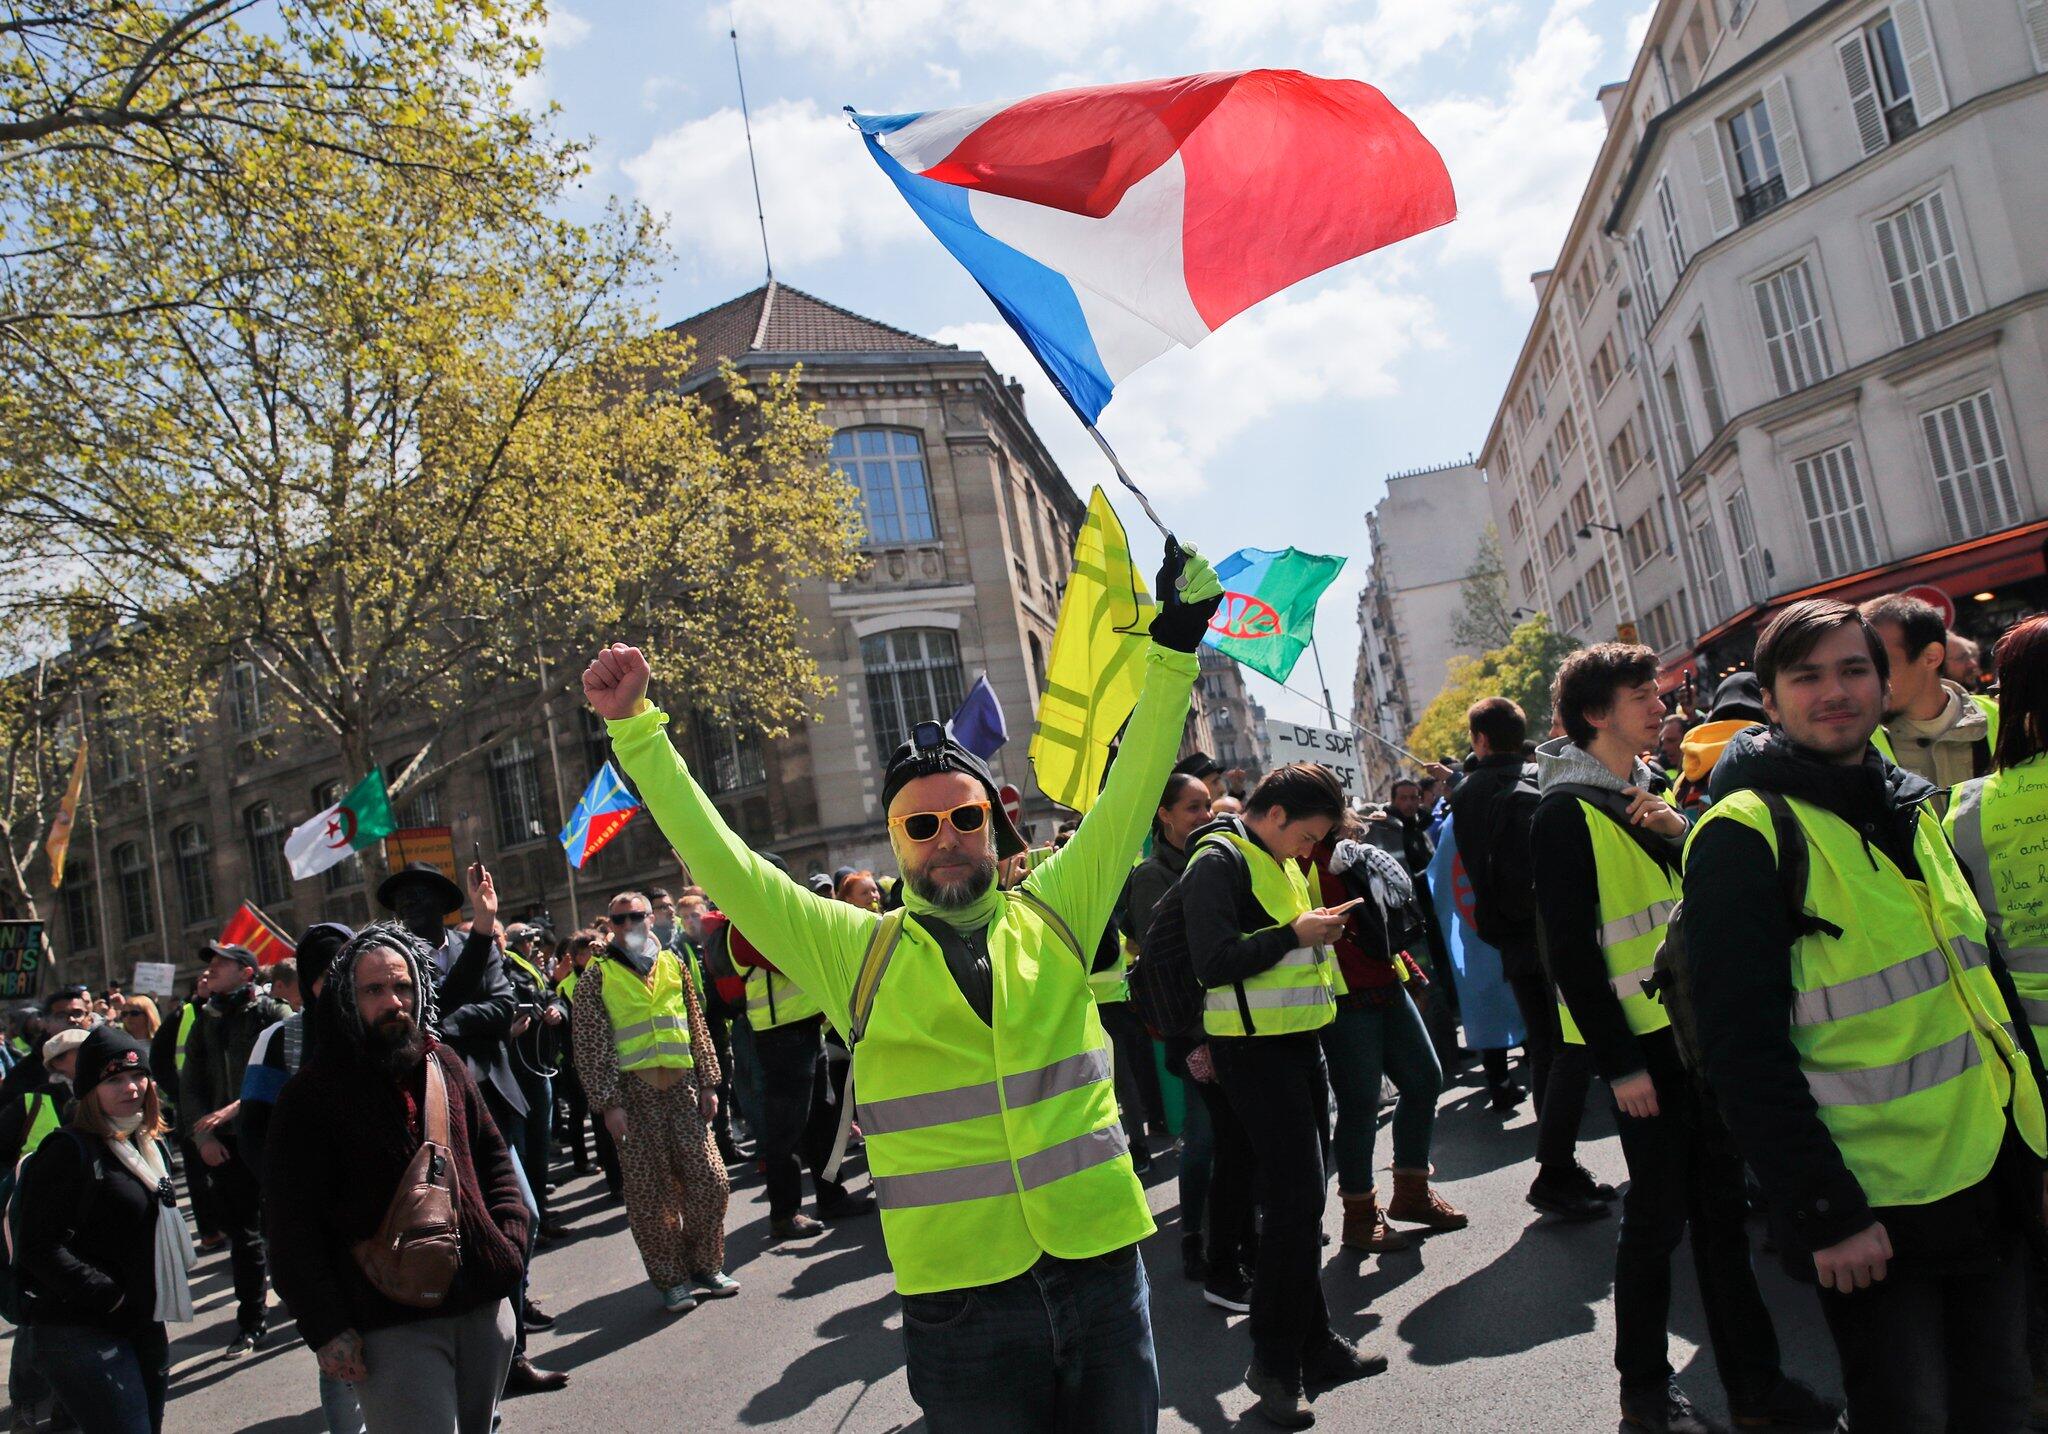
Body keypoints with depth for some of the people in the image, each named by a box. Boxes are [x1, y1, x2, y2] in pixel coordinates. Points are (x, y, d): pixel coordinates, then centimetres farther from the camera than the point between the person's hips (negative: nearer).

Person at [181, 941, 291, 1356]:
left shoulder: (273, 1014, -4)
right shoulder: (205, 1022, 13)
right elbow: (190, 1084, 11)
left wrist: (235, 1108, -21)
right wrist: (200, 1133, -1)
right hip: (224, 1143, 5)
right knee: (241, 1233, 10)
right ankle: (250, 1324, 20)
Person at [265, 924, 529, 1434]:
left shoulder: (447, 1066, 10)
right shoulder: (311, 1094, -6)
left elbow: (493, 1158, 18)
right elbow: (291, 1224, -8)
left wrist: (509, 1239, 4)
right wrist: (326, 1328, -12)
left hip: (485, 1307, 5)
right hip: (391, 1326, -5)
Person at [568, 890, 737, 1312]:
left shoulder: (673, 964, 12)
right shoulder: (598, 977, 1)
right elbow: (590, 1047, -4)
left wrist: (709, 1084, 8)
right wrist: (608, 1104, -10)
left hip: (682, 1087, 3)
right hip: (634, 1093, -3)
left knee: (710, 1183, 2)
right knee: (650, 1195, 2)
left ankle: (707, 1266, 19)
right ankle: (672, 1280, 15)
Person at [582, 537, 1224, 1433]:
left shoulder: (1053, 915, 4)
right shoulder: (854, 954, -1)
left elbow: (1129, 795, 3)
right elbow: (723, 865, -3)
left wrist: (1173, 650, -2)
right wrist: (634, 730, -6)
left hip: (1103, 1269, 2)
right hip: (961, 1302, -2)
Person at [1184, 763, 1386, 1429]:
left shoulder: (1280, 862, 16)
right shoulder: (1219, 862, -14)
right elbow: (1213, 962, -23)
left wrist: (1318, 928, 9)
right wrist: (1296, 934, -19)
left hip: (1299, 1043, 9)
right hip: (1256, 1050, -9)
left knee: (1301, 1199, 15)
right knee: (1294, 1199, -9)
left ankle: (1313, 1345, 26)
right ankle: (1275, 1361, 4)